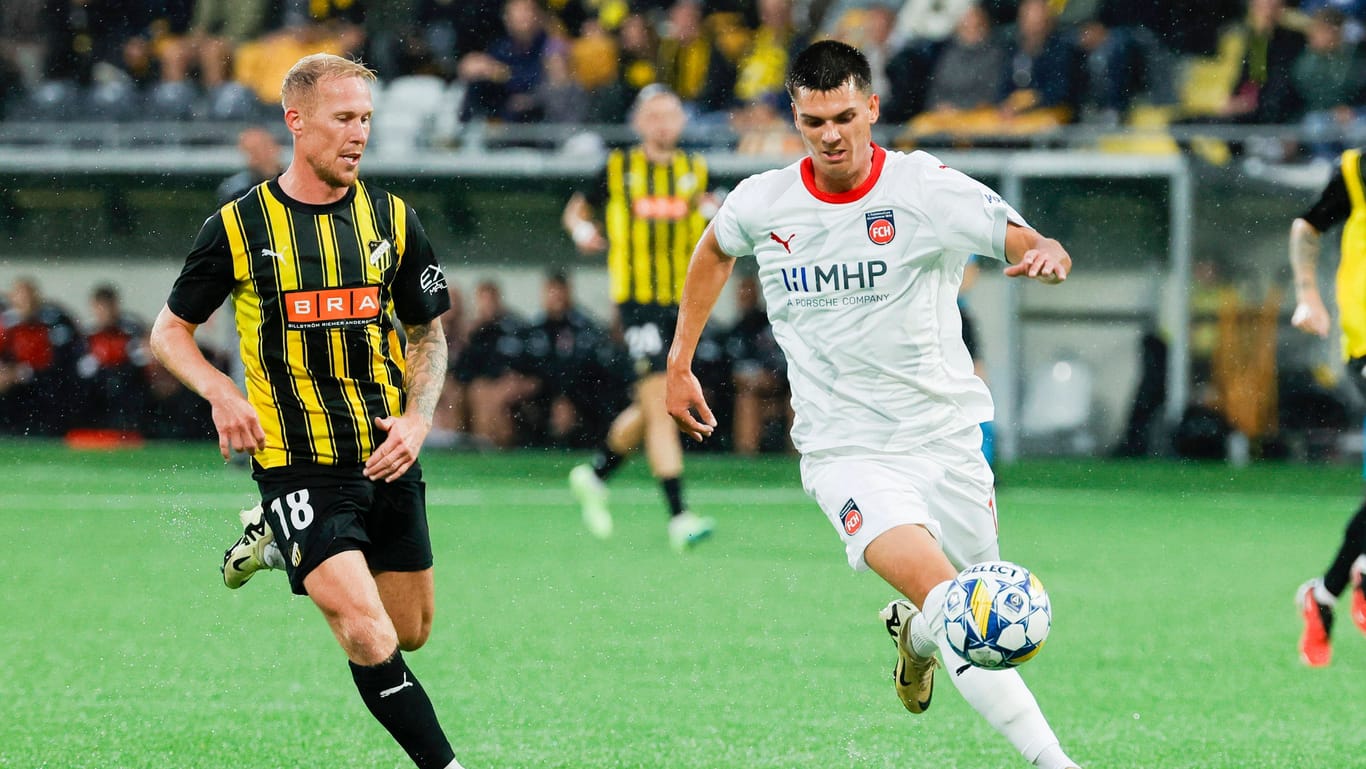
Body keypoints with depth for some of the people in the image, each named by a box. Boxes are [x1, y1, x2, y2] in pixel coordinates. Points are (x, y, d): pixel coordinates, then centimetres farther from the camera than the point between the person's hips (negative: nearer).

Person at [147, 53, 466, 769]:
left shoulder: (392, 219, 4)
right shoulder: (238, 227, -5)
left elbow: (428, 332, 15)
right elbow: (169, 332, 5)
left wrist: (417, 419, -3)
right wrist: (222, 393, -14)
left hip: (386, 459, 5)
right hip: (299, 462, -4)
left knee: (411, 631, 13)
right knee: (370, 638, -19)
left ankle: (278, 540, 35)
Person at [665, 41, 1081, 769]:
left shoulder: (927, 189, -10)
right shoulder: (761, 203, -2)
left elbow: (1028, 245, -18)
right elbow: (714, 250, 21)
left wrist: (1046, 255, -42)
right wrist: (679, 362, 20)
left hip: (945, 436, 1)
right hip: (846, 453, -1)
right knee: (942, 596, -24)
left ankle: (911, 634, 51)